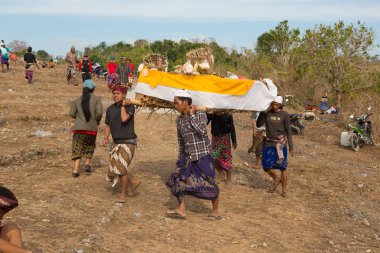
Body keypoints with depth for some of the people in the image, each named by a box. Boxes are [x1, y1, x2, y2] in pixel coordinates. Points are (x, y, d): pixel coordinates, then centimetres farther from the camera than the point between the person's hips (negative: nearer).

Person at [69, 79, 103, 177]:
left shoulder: (77, 100, 6)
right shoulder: (96, 99, -1)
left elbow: (72, 114, 2)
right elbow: (99, 112, -11)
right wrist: (97, 120, 8)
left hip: (79, 128, 1)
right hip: (92, 128, -1)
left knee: (77, 148, 5)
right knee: (90, 146, 23)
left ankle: (76, 169, -6)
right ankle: (87, 162, 8)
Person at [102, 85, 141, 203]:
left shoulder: (130, 106, -11)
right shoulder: (110, 109, 7)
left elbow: (124, 119, -29)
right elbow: (108, 125, 14)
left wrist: (123, 105, -18)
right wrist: (105, 138, 0)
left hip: (128, 142, -7)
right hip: (117, 142, 7)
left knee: (121, 167, -15)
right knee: (115, 167, 9)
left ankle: (123, 194, 0)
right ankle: (134, 181, 31)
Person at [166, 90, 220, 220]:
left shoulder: (200, 114, -10)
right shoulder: (179, 120, 6)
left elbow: (201, 131, -28)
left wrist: (192, 115, -19)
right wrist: (181, 157, 19)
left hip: (203, 155, -6)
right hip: (188, 156, 6)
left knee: (209, 183, 0)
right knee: (179, 179, -3)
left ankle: (216, 211, 15)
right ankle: (181, 210, 2)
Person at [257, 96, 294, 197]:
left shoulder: (284, 115, -3)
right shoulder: (267, 113, 2)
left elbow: (288, 131, 0)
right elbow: (258, 124, -6)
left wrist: (291, 146, -3)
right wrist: (262, 112, -15)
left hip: (281, 143, -2)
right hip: (269, 143, 2)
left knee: (282, 167, 0)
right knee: (267, 166, -3)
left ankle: (284, 190, 14)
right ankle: (276, 180, 27)